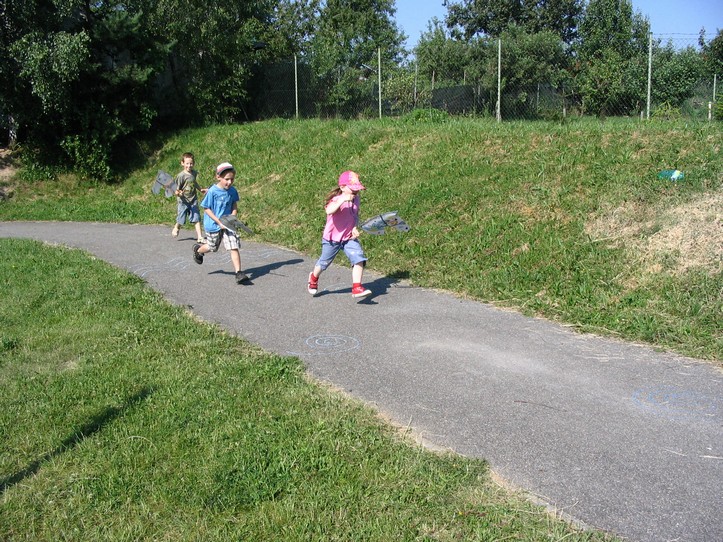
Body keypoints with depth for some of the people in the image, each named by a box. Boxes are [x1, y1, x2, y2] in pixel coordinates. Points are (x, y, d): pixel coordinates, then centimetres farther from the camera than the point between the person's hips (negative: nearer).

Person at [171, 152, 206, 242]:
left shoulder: (194, 173, 3)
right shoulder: (181, 176, -15)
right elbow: (176, 190, -14)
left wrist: (200, 189, 32)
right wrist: (178, 193, -35)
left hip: (193, 200, 4)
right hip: (183, 201, -4)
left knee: (197, 219, -4)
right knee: (181, 219, 8)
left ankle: (200, 236, -2)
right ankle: (176, 228, 39)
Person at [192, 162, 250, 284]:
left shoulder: (232, 191, -4)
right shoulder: (212, 192, -17)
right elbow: (206, 209, -13)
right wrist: (219, 222, -19)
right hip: (213, 225, -3)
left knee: (234, 247, -8)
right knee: (212, 247, 16)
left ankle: (239, 273, -6)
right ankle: (198, 249, 50)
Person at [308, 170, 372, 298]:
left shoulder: (356, 199, -1)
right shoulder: (336, 199, -21)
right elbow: (329, 211, -43)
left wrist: (355, 227, -5)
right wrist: (343, 199, -49)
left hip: (349, 238, 4)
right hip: (332, 238, -4)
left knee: (359, 258, -17)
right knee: (324, 263, 15)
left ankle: (357, 288, -15)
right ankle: (314, 278, 47)